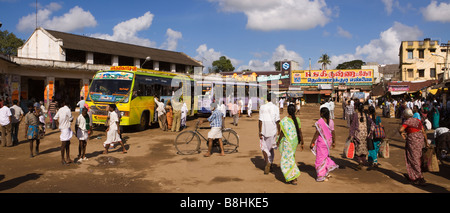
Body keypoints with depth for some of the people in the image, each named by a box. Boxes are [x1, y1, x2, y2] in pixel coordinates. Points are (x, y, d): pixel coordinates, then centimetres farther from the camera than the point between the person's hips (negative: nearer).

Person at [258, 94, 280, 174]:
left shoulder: (262, 107, -2)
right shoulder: (275, 107, -3)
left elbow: (260, 120, -5)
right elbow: (277, 121, -4)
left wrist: (260, 132, -2)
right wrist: (278, 131, 4)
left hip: (264, 131, -1)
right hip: (272, 130, 1)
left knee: (264, 147, 8)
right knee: (270, 147, 16)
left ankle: (267, 162, -9)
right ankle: (270, 163, 20)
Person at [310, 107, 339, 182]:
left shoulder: (319, 122, -17)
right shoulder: (331, 121, -1)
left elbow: (317, 133, -16)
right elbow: (333, 133, 4)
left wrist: (312, 143, -9)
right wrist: (334, 142, 16)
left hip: (321, 142, -6)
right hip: (328, 141, 6)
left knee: (320, 158, 6)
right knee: (325, 156, 24)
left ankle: (322, 176, 13)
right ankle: (327, 172, 21)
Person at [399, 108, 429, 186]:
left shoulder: (407, 121, -11)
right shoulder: (418, 120, 10)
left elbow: (400, 130, -26)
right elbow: (423, 132, 11)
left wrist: (402, 133, -3)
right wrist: (426, 142, 17)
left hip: (412, 140, -8)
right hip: (420, 140, 8)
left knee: (414, 159, 1)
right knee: (417, 158, 17)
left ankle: (420, 178, 1)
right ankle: (411, 176, 29)